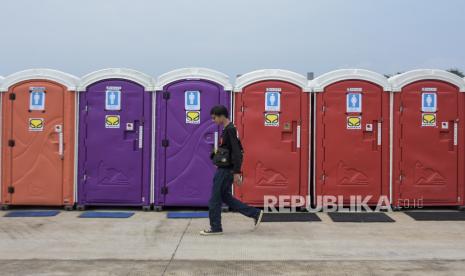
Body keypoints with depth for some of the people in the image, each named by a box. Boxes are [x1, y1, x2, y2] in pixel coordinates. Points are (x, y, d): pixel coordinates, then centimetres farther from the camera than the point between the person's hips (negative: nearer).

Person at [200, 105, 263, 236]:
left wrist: (236, 173, -24)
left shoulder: (230, 130, -17)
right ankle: (255, 213, 19)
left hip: (226, 170, -10)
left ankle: (215, 228, 13)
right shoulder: (227, 129, 13)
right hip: (223, 169, 10)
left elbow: (236, 152, -22)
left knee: (215, 198, 0)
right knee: (225, 197, 15)